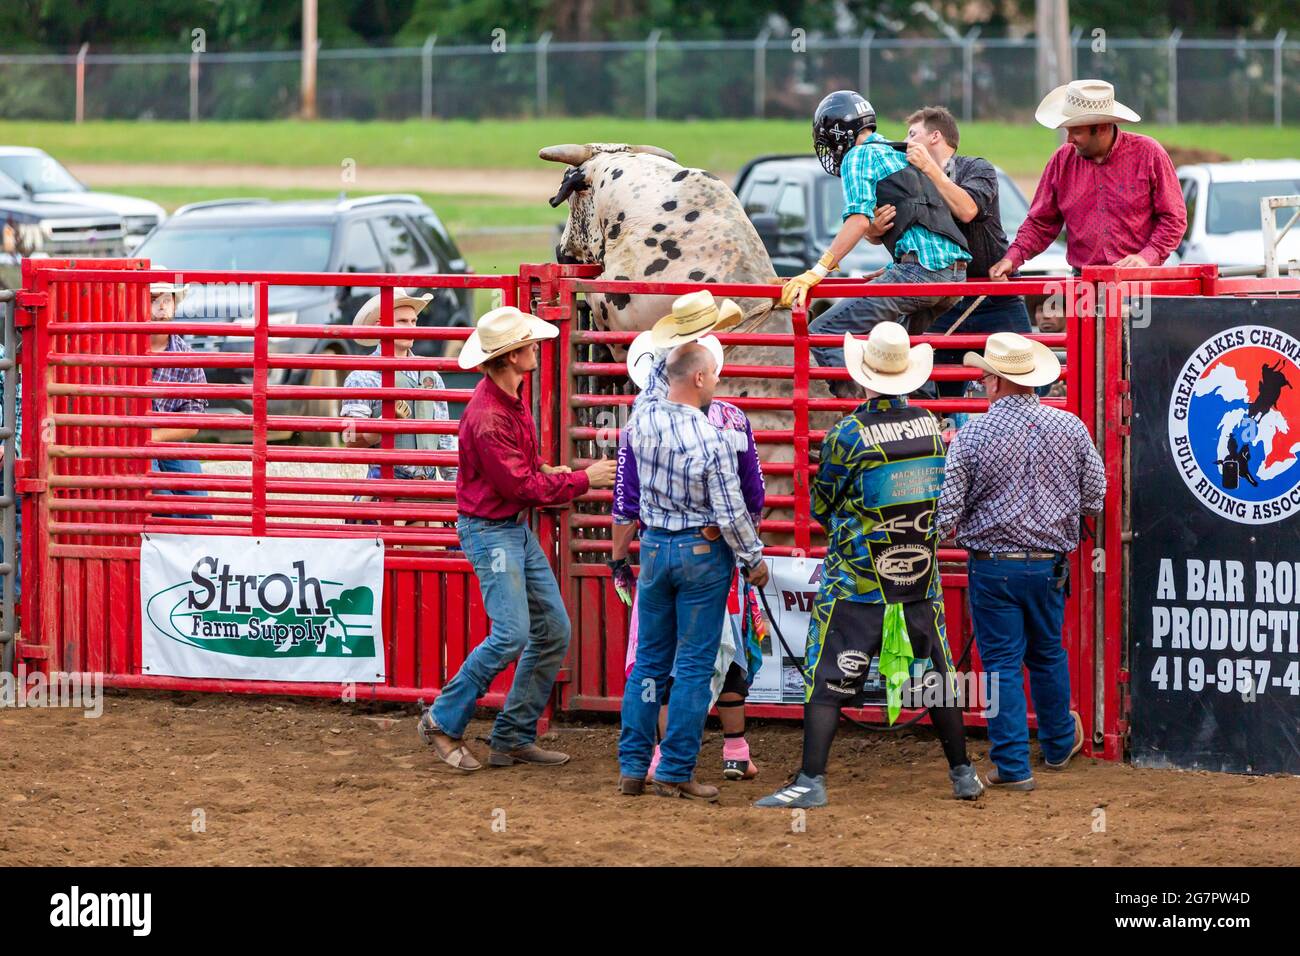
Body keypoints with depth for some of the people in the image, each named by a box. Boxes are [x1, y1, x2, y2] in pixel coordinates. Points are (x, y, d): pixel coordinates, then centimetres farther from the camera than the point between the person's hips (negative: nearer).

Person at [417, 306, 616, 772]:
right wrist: (584, 480, -13)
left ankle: (514, 738, 13)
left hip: (518, 529, 10)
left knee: (553, 630, 8)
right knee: (512, 634, -16)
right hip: (490, 530, -10)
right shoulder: (488, 417, -25)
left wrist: (545, 471, 6)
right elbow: (521, 487, -21)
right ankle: (443, 723, -2)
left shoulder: (512, 396, 6)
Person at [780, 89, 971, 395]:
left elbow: (858, 221, -12)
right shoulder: (898, 154, 30)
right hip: (955, 272, 9)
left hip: (918, 269, -9)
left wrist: (816, 273, -17)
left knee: (823, 335, -11)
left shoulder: (859, 156, 2)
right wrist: (875, 229, 2)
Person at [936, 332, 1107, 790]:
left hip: (993, 566, -3)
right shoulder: (1070, 427, -3)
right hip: (1050, 564, 3)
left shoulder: (972, 436, -12)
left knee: (1002, 662, 3)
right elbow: (1095, 496, 6)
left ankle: (1013, 765, 1)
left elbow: (948, 510, -11)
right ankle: (1059, 743, 38)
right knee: (1048, 654, 22)